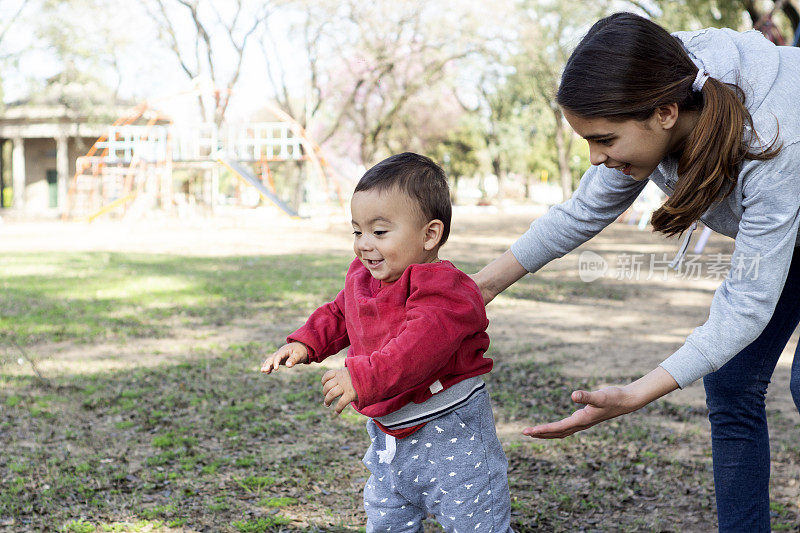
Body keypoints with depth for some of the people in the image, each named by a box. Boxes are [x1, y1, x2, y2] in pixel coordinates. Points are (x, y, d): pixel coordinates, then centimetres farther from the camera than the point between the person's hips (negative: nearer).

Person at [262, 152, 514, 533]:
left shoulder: (440, 288, -25)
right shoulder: (362, 279, 4)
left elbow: (420, 345, -40)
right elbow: (339, 314, 22)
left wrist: (364, 377, -46)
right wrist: (305, 343, 6)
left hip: (449, 435, -8)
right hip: (389, 437, 8)